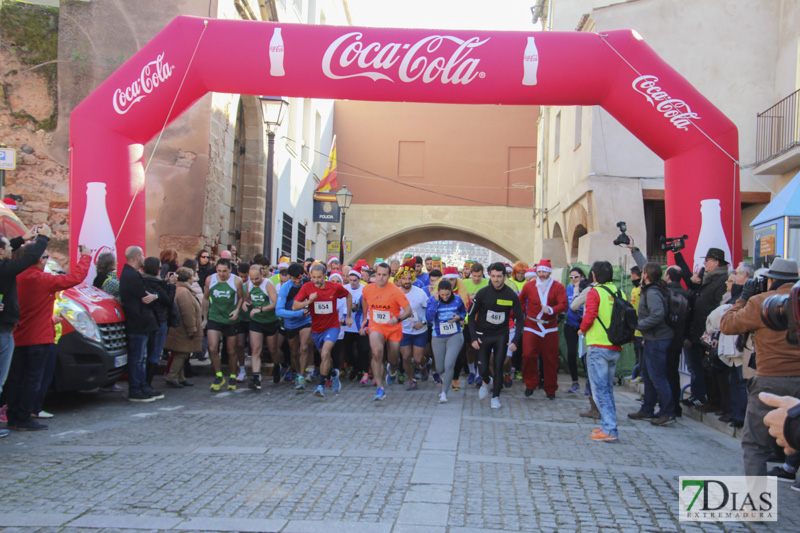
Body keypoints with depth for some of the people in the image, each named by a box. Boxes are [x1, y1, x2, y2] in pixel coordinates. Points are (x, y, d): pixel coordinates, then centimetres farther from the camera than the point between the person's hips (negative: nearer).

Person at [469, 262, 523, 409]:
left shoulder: (511, 295, -8)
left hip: (501, 336, 0)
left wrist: (516, 340, -11)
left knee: (498, 367, -5)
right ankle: (486, 381, 35)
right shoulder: (482, 293, -10)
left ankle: (496, 397, 12)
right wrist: (474, 338, -9)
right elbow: (471, 315, -1)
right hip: (483, 335, 0)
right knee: (483, 368, 0)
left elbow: (519, 318, -1)